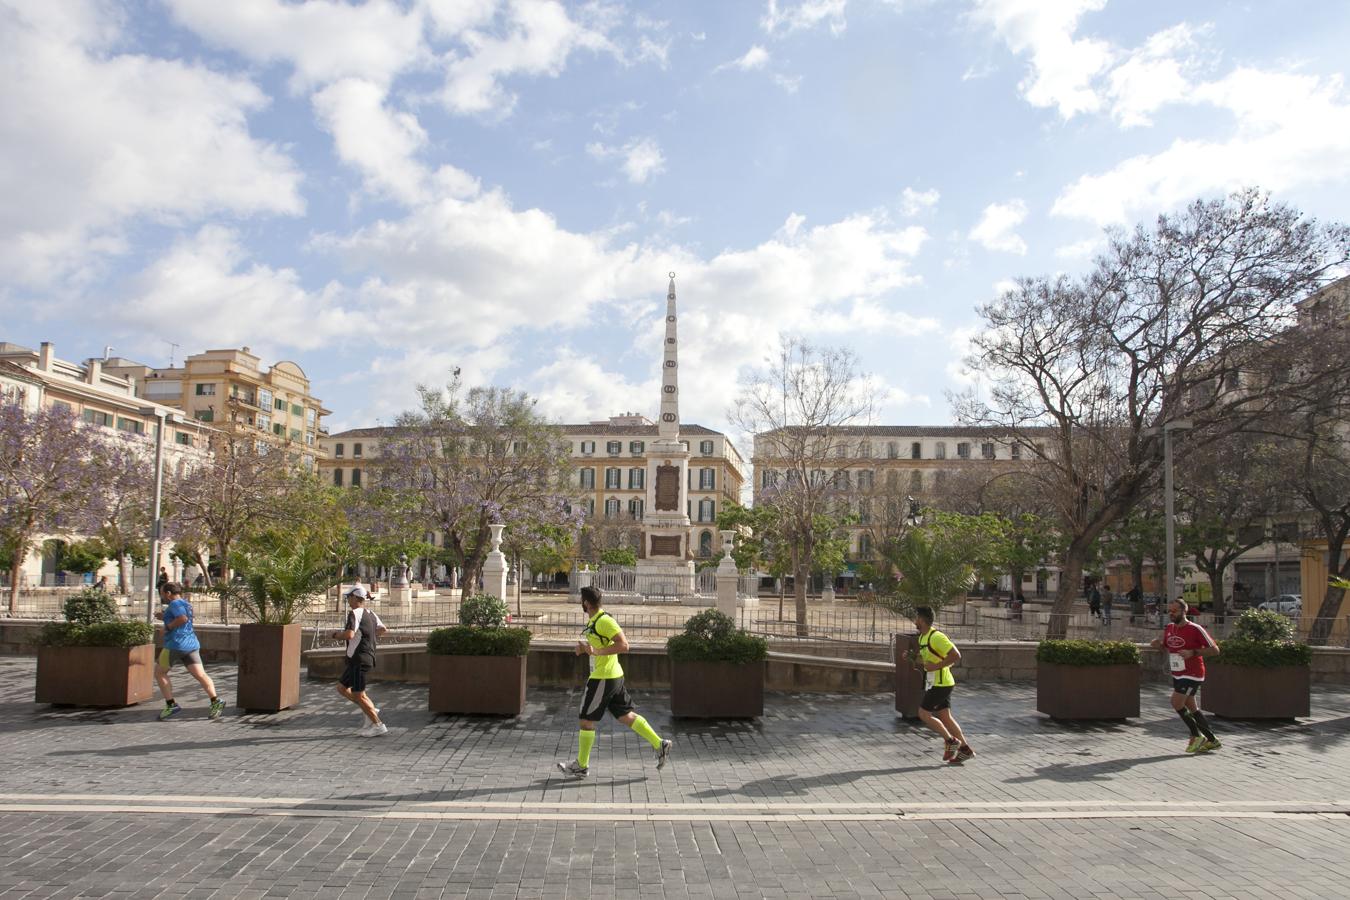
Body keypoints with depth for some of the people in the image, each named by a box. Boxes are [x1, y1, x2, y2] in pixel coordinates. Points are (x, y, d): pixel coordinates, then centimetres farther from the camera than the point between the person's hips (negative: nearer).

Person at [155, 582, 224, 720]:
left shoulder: (175, 603, -9)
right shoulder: (186, 604, 20)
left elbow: (182, 618, -24)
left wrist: (168, 627, -11)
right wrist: (163, 615, 25)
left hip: (176, 643, -8)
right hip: (192, 644, 8)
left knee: (159, 672, 9)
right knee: (200, 674, -2)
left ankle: (171, 705, 4)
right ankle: (215, 701, -16)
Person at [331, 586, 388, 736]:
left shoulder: (355, 613, -15)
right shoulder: (370, 613, 12)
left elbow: (349, 634, -28)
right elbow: (383, 629, 22)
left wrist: (336, 635, -9)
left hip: (359, 659, -9)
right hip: (367, 657, 9)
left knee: (358, 695, -3)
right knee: (342, 687, 19)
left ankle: (378, 725, 0)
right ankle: (371, 709, 16)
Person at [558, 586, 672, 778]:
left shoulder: (604, 621, -19)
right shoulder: (593, 620, 12)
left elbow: (623, 645, -24)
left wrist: (596, 651, -27)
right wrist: (584, 648, 6)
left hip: (603, 679, -10)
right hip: (613, 676, 10)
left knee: (587, 721, 2)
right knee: (626, 715, 13)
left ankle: (581, 766, 13)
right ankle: (659, 744, 15)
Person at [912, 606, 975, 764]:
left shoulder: (936, 637, -20)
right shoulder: (922, 638, 11)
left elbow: (956, 656, -23)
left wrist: (936, 666, -22)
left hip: (940, 683, -9)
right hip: (935, 683, 9)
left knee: (923, 713, -6)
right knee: (945, 716, 10)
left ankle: (950, 741, 1)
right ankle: (964, 748, 14)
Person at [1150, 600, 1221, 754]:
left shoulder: (1195, 629, -15)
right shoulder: (1169, 628, 6)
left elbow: (1214, 650, -14)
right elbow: (1165, 646, 22)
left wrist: (1193, 652, -26)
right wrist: (1157, 644, -1)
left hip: (1192, 674, -8)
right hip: (1177, 674, 8)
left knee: (1176, 702, -15)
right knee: (1192, 708, 11)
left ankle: (1197, 736, 2)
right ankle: (1212, 740, 21)